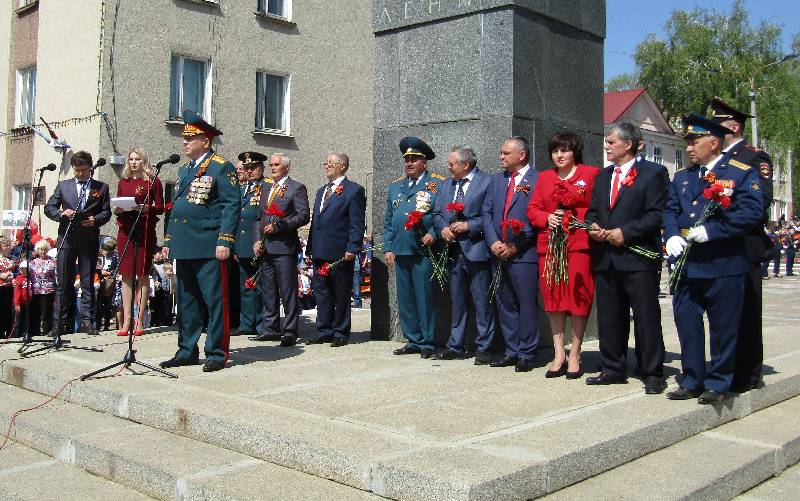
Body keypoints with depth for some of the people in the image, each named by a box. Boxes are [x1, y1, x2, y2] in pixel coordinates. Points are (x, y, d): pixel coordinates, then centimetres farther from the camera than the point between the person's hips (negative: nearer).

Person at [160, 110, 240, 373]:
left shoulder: (222, 168, -4)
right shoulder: (184, 170, 20)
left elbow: (231, 206, -11)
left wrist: (225, 241, -18)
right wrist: (168, 240, 18)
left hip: (209, 248, -8)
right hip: (184, 247, 8)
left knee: (215, 302, -3)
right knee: (187, 302, 13)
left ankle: (216, 353, 4)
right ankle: (187, 351, 21)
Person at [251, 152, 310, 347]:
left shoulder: (297, 188, -2)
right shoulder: (266, 188, 19)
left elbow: (304, 216, -10)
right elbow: (259, 217, 19)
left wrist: (279, 225, -16)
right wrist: (257, 240, 5)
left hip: (285, 246, -7)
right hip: (266, 247, 7)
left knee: (288, 291, -5)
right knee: (268, 290, 11)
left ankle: (290, 331, -1)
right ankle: (270, 328, 19)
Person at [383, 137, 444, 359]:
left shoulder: (438, 184, 3)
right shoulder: (395, 186, 18)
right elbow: (388, 221, 17)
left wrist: (433, 234, -15)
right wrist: (388, 248, 10)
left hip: (423, 250, -5)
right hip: (400, 250, 5)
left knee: (424, 297, -2)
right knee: (405, 299, 10)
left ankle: (427, 343, 7)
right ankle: (413, 340, 19)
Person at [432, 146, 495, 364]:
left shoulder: (486, 182, -5)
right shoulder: (446, 184, 16)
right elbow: (436, 213, 16)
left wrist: (469, 226, -15)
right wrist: (443, 229, -3)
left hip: (476, 249, -6)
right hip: (454, 250, 7)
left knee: (482, 302, -1)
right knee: (457, 301, 14)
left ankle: (483, 348, 7)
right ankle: (456, 346, 22)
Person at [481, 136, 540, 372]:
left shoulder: (537, 180, -5)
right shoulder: (497, 179, 15)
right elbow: (486, 212, 11)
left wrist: (515, 246, -12)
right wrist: (493, 242, -3)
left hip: (524, 254, -6)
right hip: (498, 253, 7)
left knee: (527, 304, -1)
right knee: (505, 304, 11)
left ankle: (527, 354, 8)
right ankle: (512, 352, 20)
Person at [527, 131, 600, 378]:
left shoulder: (591, 174, 4)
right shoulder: (544, 177, 17)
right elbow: (532, 209, 14)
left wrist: (571, 216, -13)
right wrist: (547, 218, -6)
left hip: (579, 243, -4)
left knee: (579, 297, -3)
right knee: (553, 297, 3)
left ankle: (575, 355, 7)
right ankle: (559, 354, 12)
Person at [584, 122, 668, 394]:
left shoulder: (653, 173, -3)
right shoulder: (602, 176, 19)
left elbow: (657, 214, -10)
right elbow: (592, 210, 21)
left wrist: (626, 232, -16)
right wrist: (592, 226, 0)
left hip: (638, 257, -6)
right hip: (605, 257, 7)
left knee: (647, 318, -1)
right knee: (609, 318, 11)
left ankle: (653, 374, 7)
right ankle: (613, 369, 21)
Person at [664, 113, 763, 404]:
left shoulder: (741, 173, -3)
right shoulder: (682, 177, 15)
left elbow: (752, 213, -13)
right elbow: (670, 211, 12)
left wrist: (711, 231, -19)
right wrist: (672, 235, -8)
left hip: (724, 266, -5)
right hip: (686, 266, 5)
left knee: (723, 328, 4)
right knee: (686, 323, 7)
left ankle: (718, 384, 17)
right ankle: (692, 381, 19)